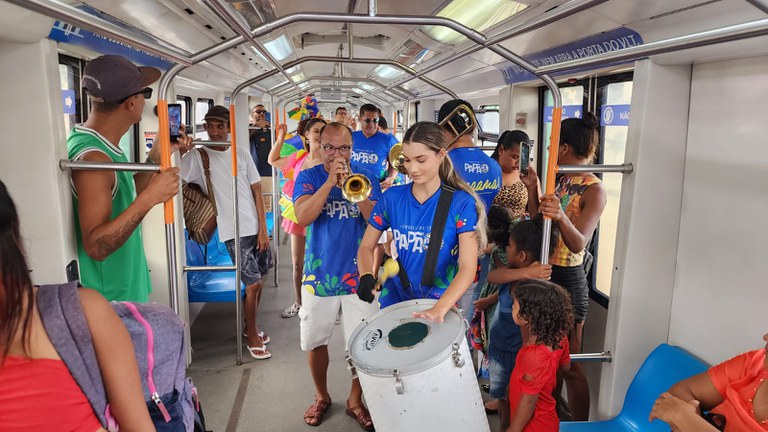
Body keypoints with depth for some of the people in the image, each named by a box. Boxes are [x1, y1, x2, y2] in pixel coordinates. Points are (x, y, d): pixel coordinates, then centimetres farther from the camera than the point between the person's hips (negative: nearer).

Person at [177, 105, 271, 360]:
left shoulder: (242, 154, 6)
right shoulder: (197, 156, -2)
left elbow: (257, 191, 5)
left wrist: (263, 229, 0)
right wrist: (180, 153, -33)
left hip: (254, 227, 4)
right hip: (233, 231, -4)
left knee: (254, 283, 13)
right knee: (254, 283, -5)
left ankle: (251, 326, 35)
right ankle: (252, 337, 14)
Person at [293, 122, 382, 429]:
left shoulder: (365, 177, 0)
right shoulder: (308, 177, -1)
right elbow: (302, 217, -17)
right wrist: (330, 182, -24)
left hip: (358, 275, 0)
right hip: (319, 274, 1)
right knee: (316, 342, 14)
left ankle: (355, 401, 28)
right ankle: (321, 396, 37)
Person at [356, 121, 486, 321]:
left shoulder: (461, 203, -12)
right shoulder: (392, 197, -4)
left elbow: (468, 267, -19)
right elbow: (366, 246, 2)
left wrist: (440, 308, -34)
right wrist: (366, 276, -19)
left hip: (440, 302, -2)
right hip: (394, 300, 3)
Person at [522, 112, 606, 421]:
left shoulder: (593, 190, -14)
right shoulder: (560, 181, 8)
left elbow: (578, 243, -24)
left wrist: (561, 217, -43)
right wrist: (532, 190, 0)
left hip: (567, 280, -7)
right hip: (543, 273, 8)